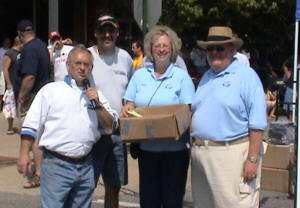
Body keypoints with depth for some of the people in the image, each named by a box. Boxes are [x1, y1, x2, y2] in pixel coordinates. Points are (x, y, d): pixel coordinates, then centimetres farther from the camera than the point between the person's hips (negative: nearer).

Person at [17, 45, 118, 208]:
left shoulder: (96, 95, 16)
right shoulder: (51, 90, 6)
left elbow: (110, 127, 9)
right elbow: (31, 125, 3)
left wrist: (98, 105, -4)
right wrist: (24, 154, -5)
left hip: (86, 167, 4)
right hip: (56, 165, -4)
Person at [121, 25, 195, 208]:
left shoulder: (181, 76, -1)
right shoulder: (140, 75, 10)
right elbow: (130, 105, 12)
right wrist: (127, 109, -10)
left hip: (174, 149, -3)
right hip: (147, 147, 3)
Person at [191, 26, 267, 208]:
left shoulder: (246, 75, -6)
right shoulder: (206, 77, 18)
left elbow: (257, 123, -12)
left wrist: (252, 159, -17)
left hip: (232, 154, -7)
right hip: (201, 153, 8)